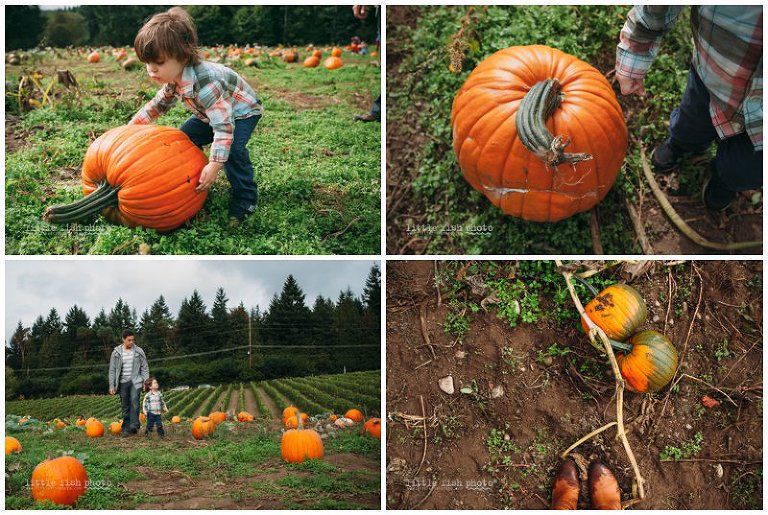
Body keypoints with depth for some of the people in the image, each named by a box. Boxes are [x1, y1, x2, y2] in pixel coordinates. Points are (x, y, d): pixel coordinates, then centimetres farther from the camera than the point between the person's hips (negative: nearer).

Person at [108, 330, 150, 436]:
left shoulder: (139, 351, 0)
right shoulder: (116, 352, 1)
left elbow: (144, 367, 5)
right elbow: (112, 370, 3)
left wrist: (146, 382, -4)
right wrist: (112, 385, -2)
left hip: (135, 381, -1)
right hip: (122, 382, 1)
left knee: (134, 401, -20)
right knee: (125, 406, 5)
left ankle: (134, 426, -23)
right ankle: (126, 429, 11)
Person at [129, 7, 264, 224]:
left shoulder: (204, 84, -42)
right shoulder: (174, 79, -14)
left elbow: (224, 126, -44)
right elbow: (159, 103, 8)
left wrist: (214, 165, -47)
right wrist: (134, 125, 2)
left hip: (242, 111, -9)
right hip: (210, 114, 9)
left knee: (232, 148, -31)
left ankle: (245, 200, -15)